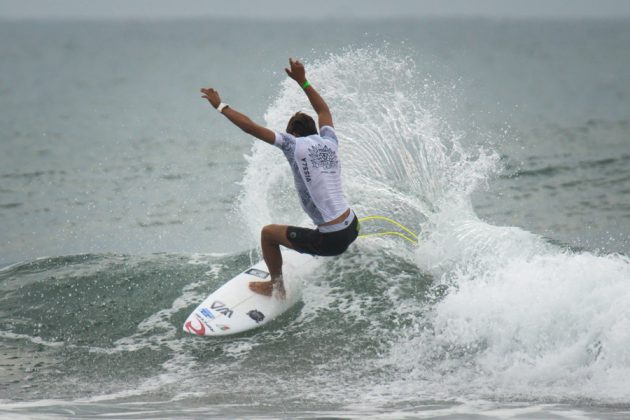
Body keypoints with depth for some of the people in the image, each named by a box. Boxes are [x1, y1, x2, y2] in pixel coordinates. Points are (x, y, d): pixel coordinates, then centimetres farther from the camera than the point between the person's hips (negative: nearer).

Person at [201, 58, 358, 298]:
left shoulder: (294, 143, -8)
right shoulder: (329, 142, 8)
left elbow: (250, 127, -7)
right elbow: (323, 111, 30)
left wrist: (220, 105, 5)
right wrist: (302, 82, 38)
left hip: (330, 241, -6)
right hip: (352, 229, 6)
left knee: (268, 233, 14)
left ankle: (276, 287, 31)